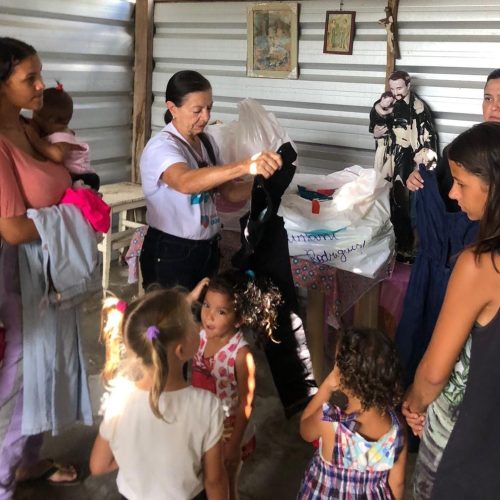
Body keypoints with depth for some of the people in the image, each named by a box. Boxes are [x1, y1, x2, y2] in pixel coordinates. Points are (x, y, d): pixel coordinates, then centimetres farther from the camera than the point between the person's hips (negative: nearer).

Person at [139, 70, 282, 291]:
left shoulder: (206, 142, 5)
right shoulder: (161, 147, -19)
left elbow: (229, 191, 7)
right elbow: (186, 182, -41)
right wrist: (246, 166, -51)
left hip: (207, 248, 7)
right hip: (170, 253, -7)